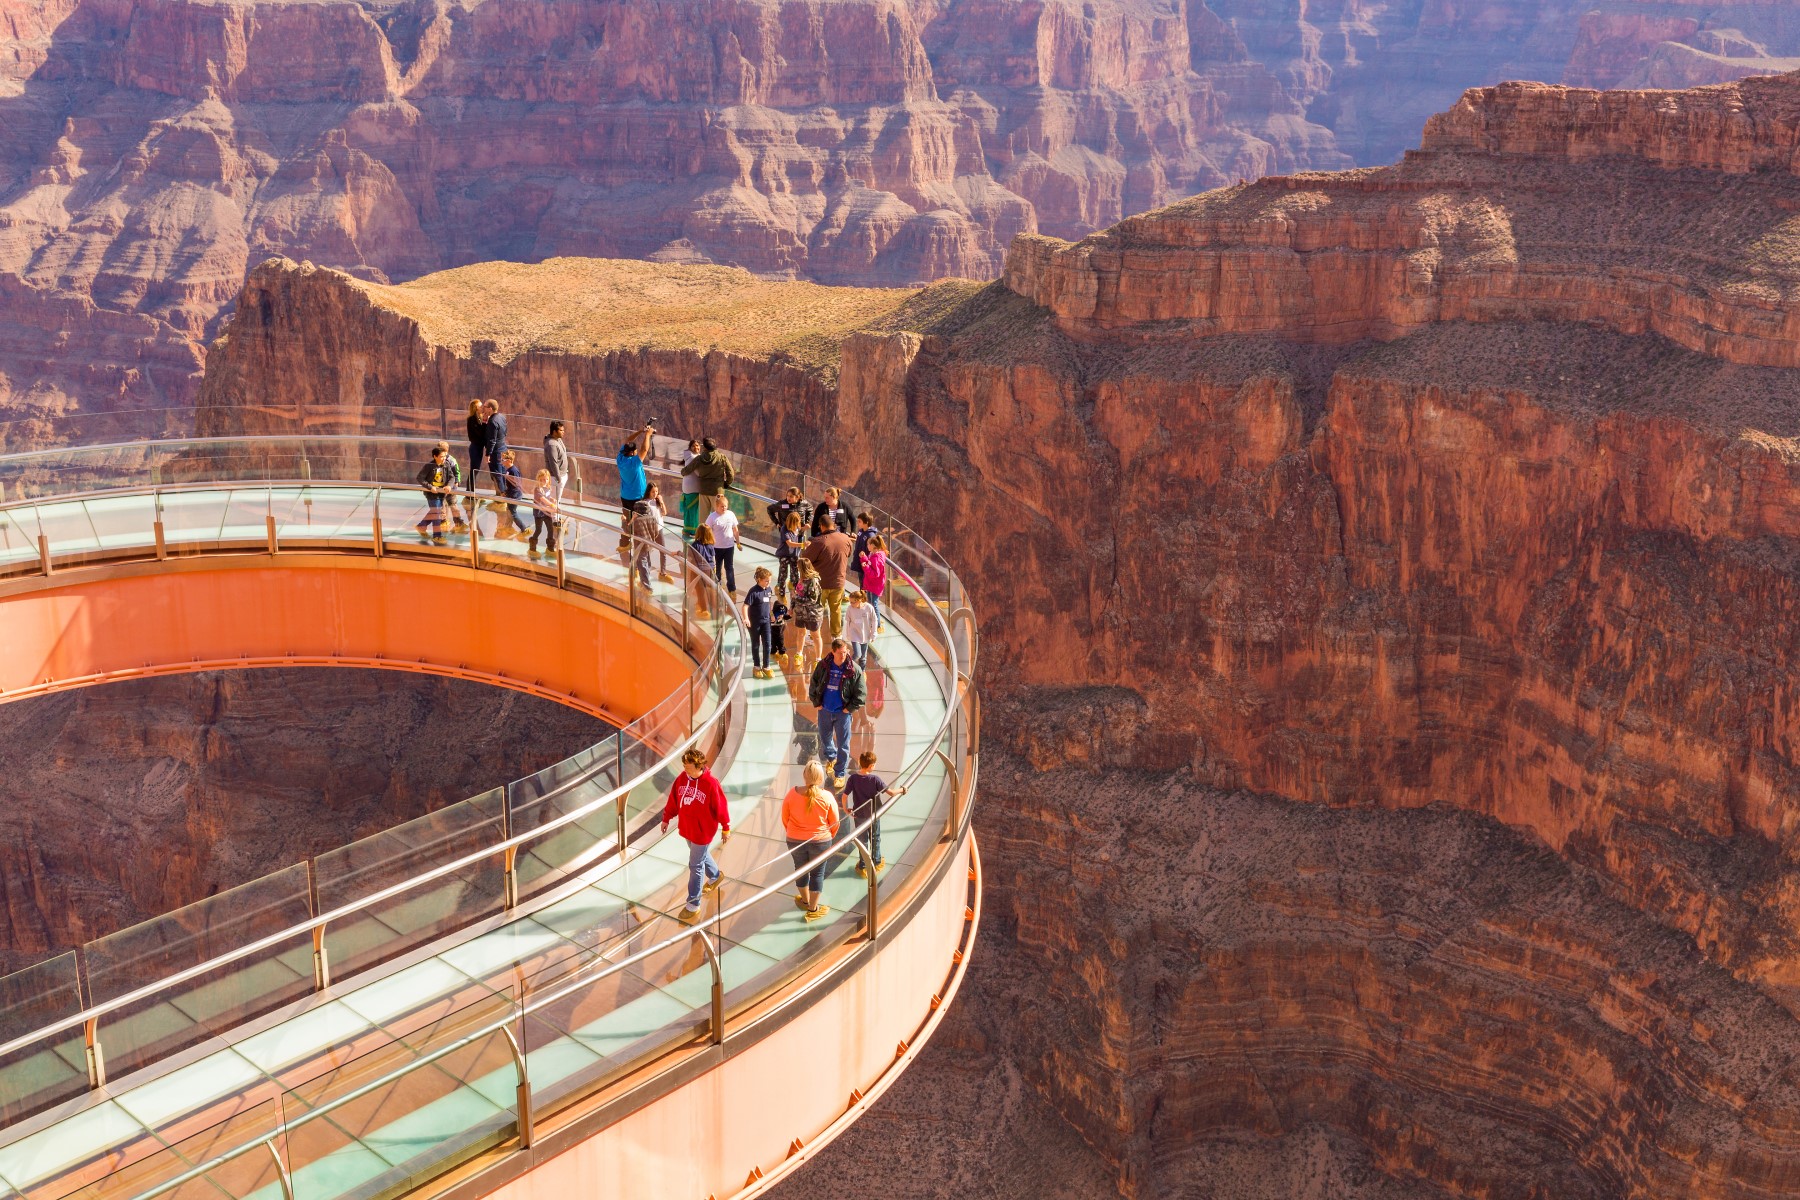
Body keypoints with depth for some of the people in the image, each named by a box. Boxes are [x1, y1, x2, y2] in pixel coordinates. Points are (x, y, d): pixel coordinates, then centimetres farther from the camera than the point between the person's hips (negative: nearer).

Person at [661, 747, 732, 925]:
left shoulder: (710, 784, -24)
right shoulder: (681, 779, -8)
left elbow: (720, 807, -15)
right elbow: (673, 800, 5)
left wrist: (726, 829, -8)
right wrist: (666, 818, 11)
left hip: (703, 832, -6)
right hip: (686, 829, 6)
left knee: (695, 866, 0)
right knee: (701, 856, 28)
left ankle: (693, 906, 10)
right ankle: (715, 876, 57)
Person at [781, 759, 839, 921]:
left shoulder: (792, 793, -16)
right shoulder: (826, 797, -18)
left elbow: (785, 818, -2)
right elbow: (835, 823, -7)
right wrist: (829, 837, 13)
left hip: (795, 841, 2)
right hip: (820, 841, -2)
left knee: (801, 870, 23)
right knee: (817, 873, 14)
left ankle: (805, 901, 43)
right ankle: (813, 909, 22)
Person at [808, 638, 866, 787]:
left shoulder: (854, 670, -13)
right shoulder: (823, 666, -7)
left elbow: (861, 694, -8)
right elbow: (813, 684, 5)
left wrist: (849, 708, -10)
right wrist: (816, 703, 1)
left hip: (842, 713, -3)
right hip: (824, 710, 3)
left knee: (843, 745, 2)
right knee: (824, 739, 21)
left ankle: (841, 774, 14)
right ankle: (831, 758, 50)